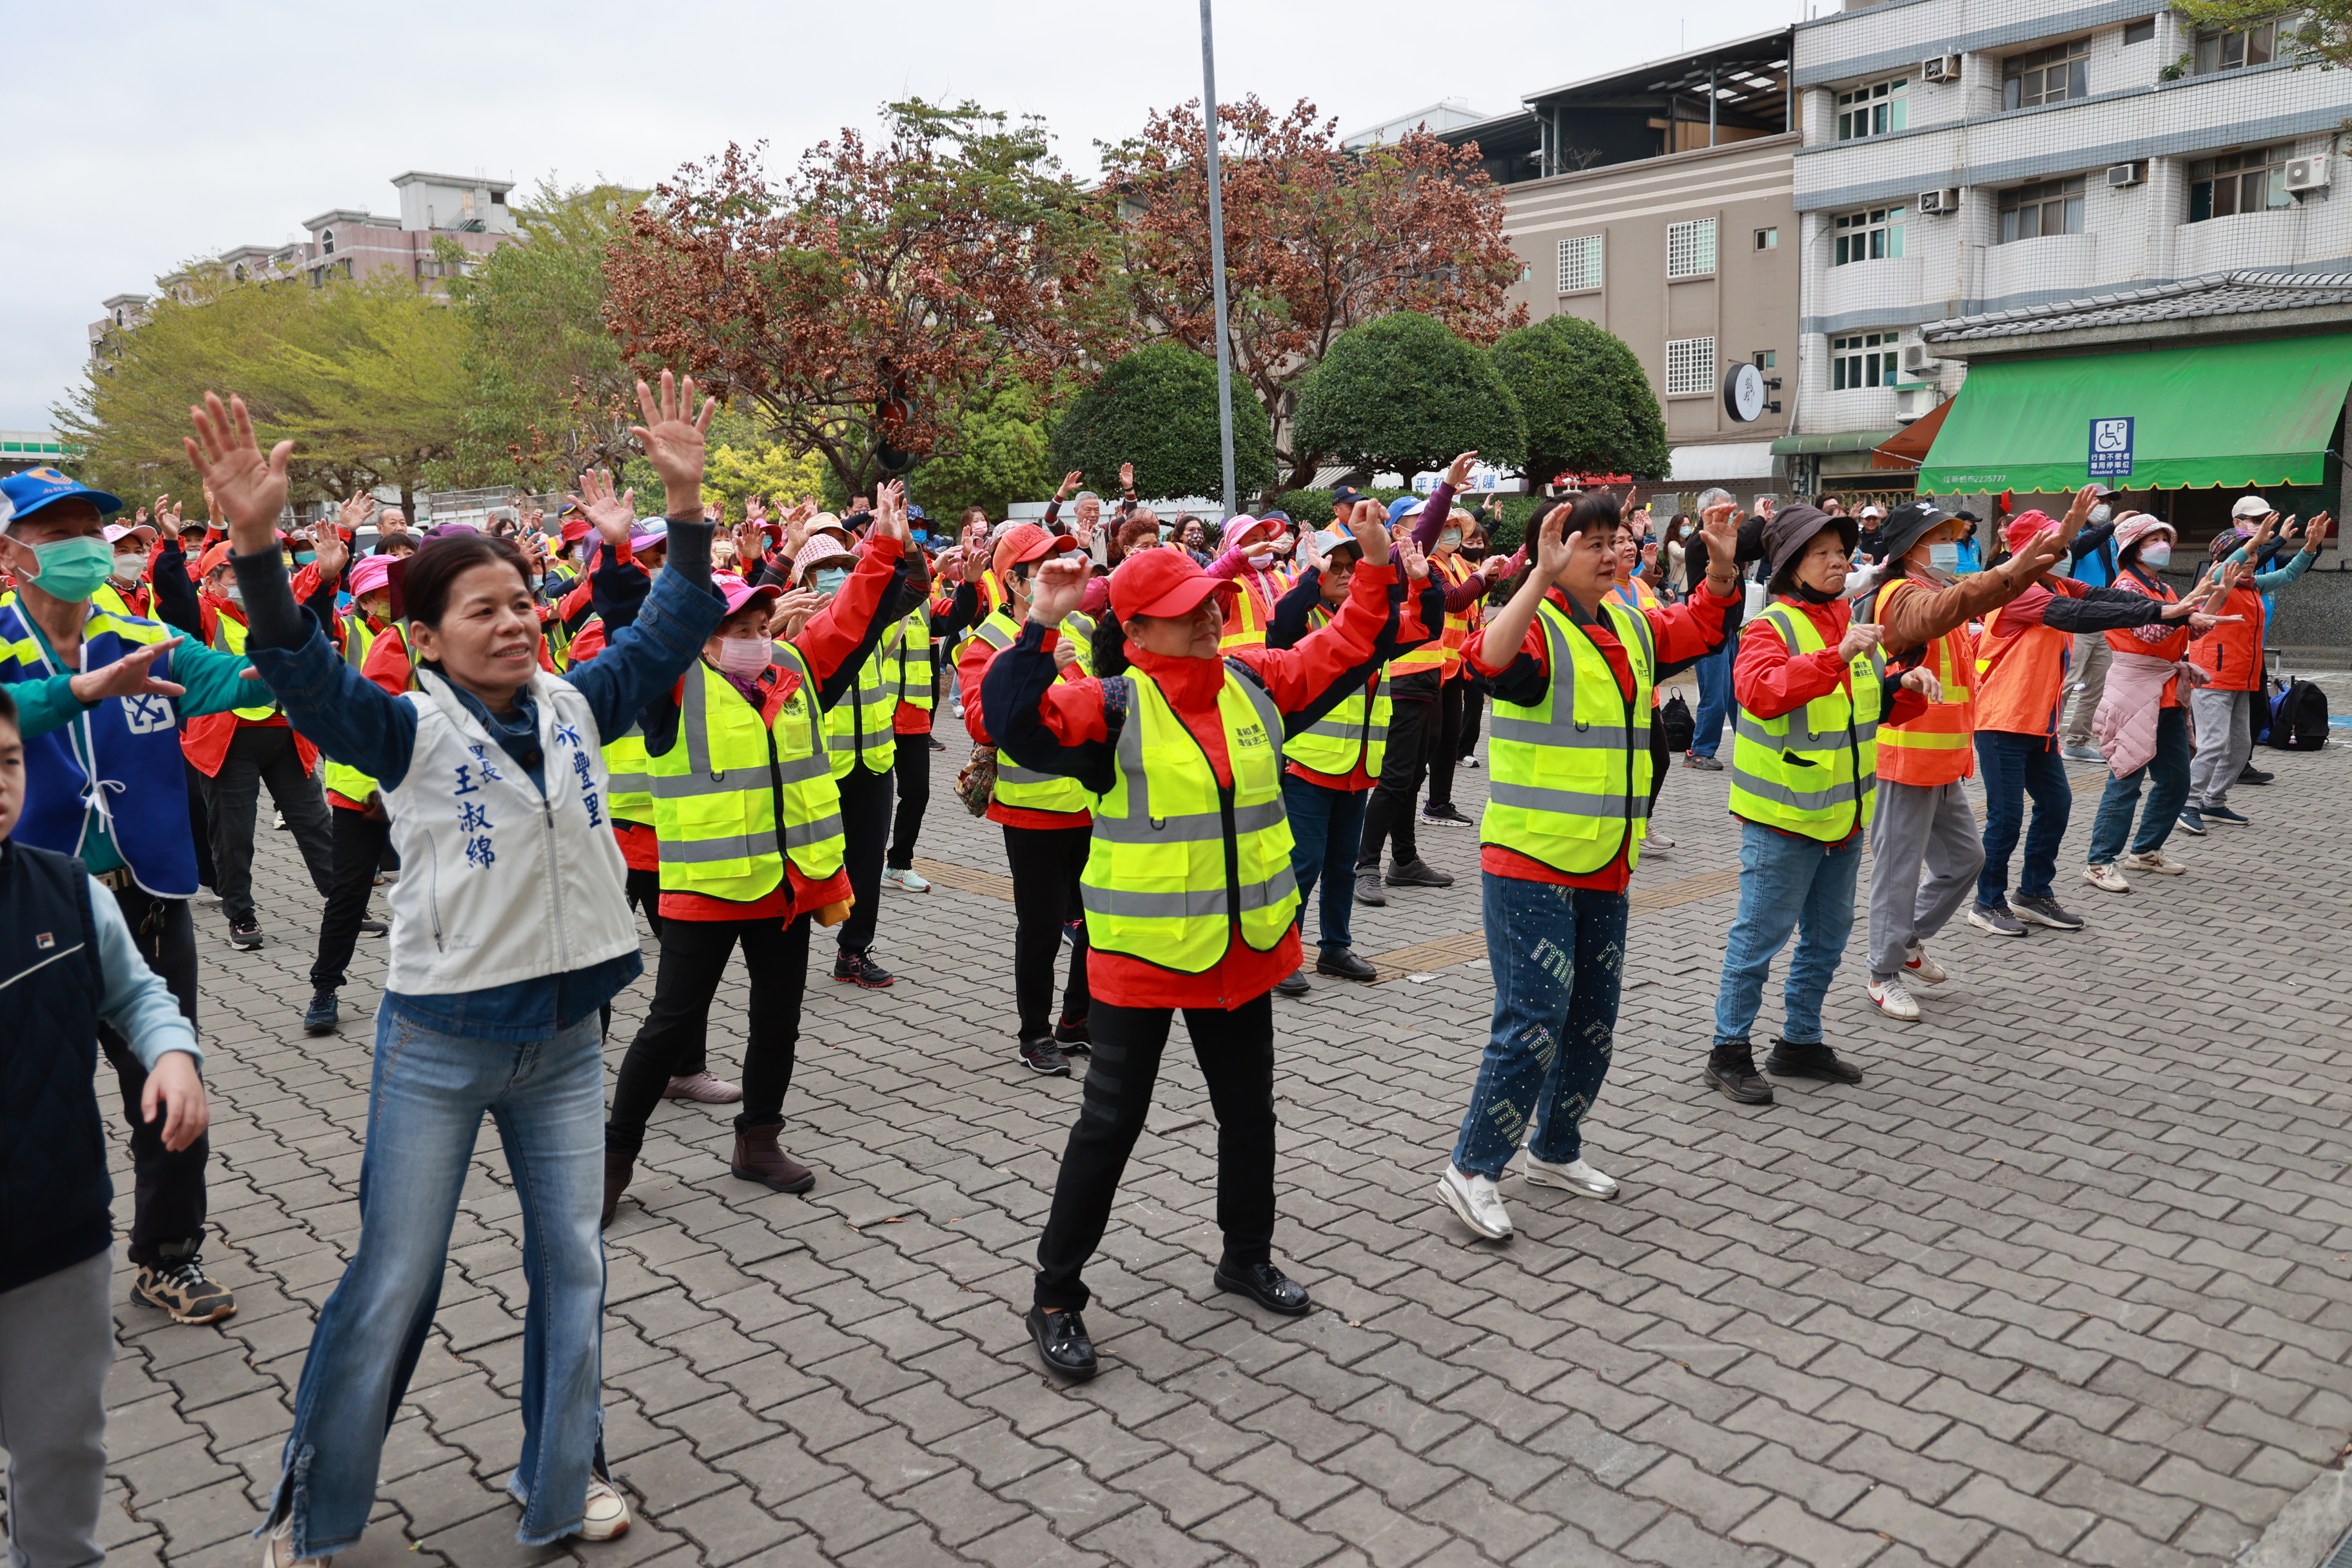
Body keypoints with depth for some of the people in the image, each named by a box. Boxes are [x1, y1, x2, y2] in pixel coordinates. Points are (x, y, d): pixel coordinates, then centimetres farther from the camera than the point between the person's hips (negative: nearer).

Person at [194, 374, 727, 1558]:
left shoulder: (576, 706, 2)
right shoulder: (410, 729, -10)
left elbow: (665, 634, 3)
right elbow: (305, 673, -25)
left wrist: (686, 505, -8)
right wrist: (256, 543, -39)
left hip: (565, 1036, 4)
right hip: (439, 1043, -4)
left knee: (571, 1262, 14)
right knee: (392, 1283, 7)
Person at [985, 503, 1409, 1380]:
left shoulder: (1256, 684, 4)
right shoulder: (1112, 706, -13)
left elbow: (1341, 649, 16)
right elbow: (1015, 721, -27)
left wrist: (1376, 568, 10)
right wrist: (1040, 628, -34)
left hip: (1245, 949, 6)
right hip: (1141, 952, -5)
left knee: (1248, 1111, 19)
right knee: (1110, 1124, 2)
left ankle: (1247, 1257, 42)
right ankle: (1056, 1299, 17)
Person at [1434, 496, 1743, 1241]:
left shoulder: (1630, 626, 13)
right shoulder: (1534, 625, -13)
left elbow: (1699, 628, 28)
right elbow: (1492, 658, -35)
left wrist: (1721, 570, 12)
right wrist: (1542, 578, -42)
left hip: (1604, 870, 8)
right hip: (1529, 866, -8)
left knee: (1594, 1020, 16)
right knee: (1535, 1019, -9)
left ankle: (1555, 1151, 34)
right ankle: (1471, 1170, 4)